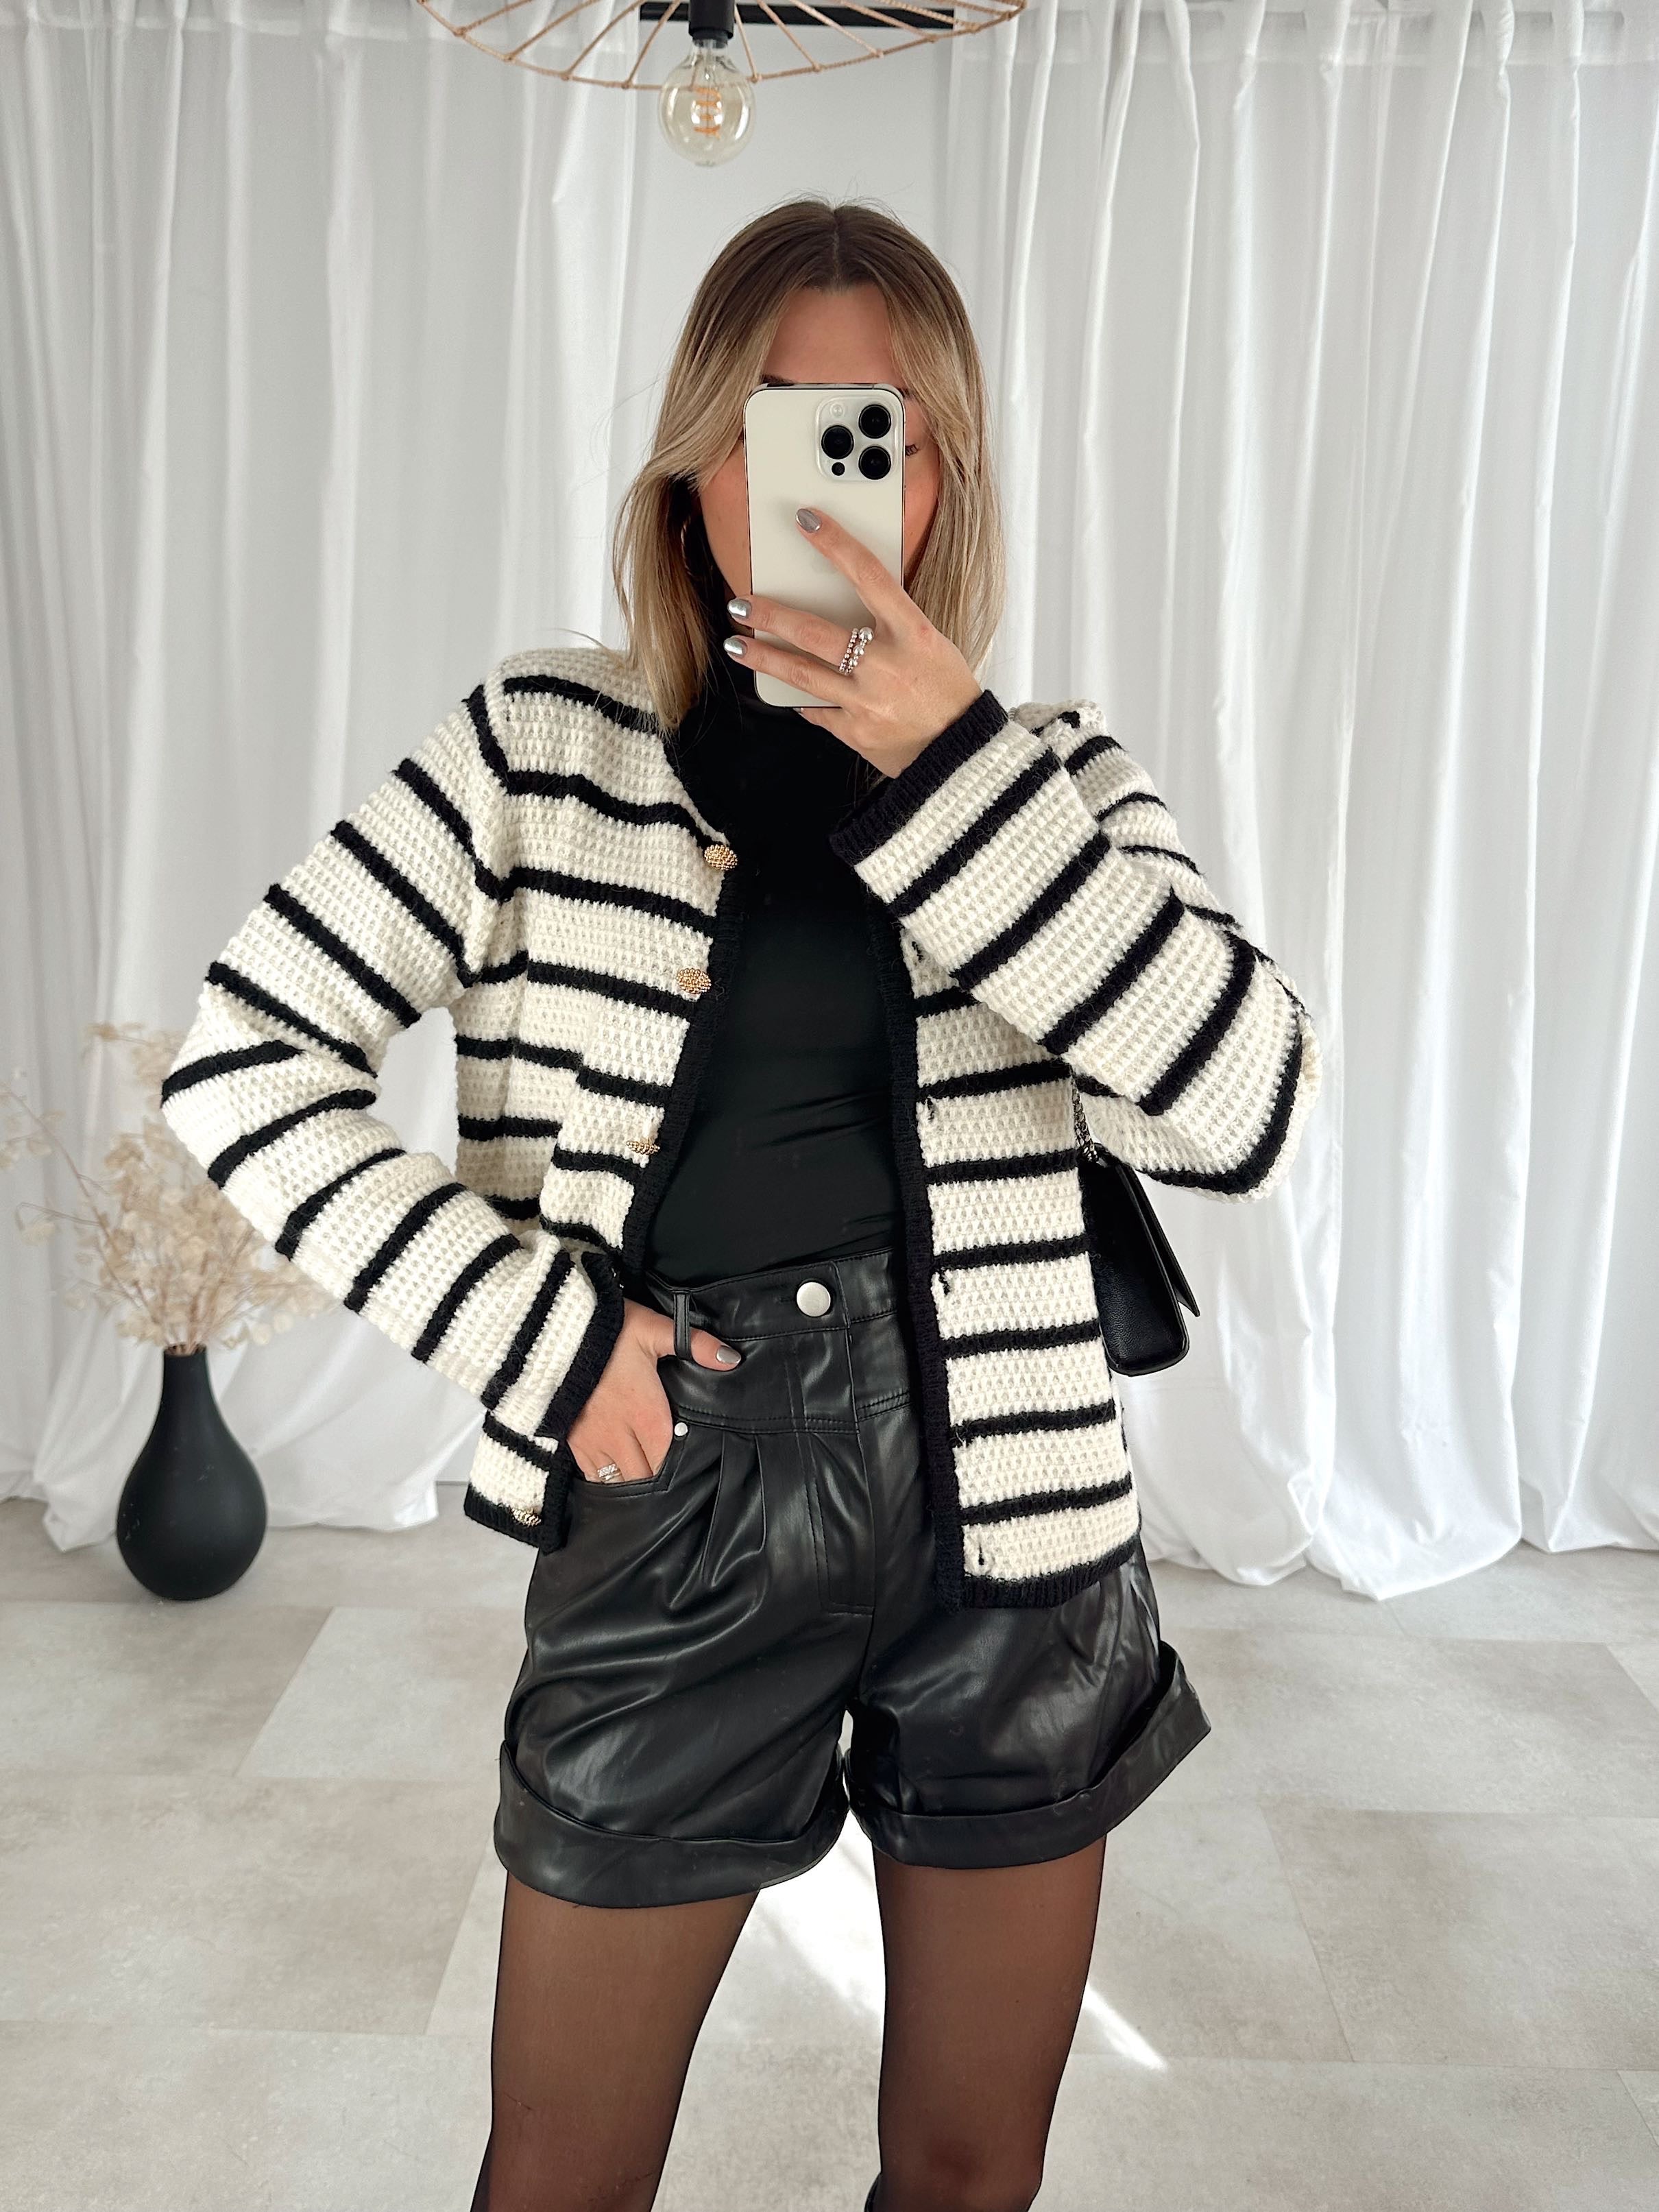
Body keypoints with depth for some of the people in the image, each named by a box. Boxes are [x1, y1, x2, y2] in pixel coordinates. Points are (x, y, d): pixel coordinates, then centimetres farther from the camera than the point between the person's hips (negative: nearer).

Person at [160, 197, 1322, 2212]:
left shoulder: (1045, 775, 0)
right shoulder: (543, 746, -2)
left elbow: (1240, 1109, -15)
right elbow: (240, 1064, -3)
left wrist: (946, 761, -21)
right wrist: (536, 1329, -10)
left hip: (1001, 1509, 2)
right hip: (672, 1502, -1)